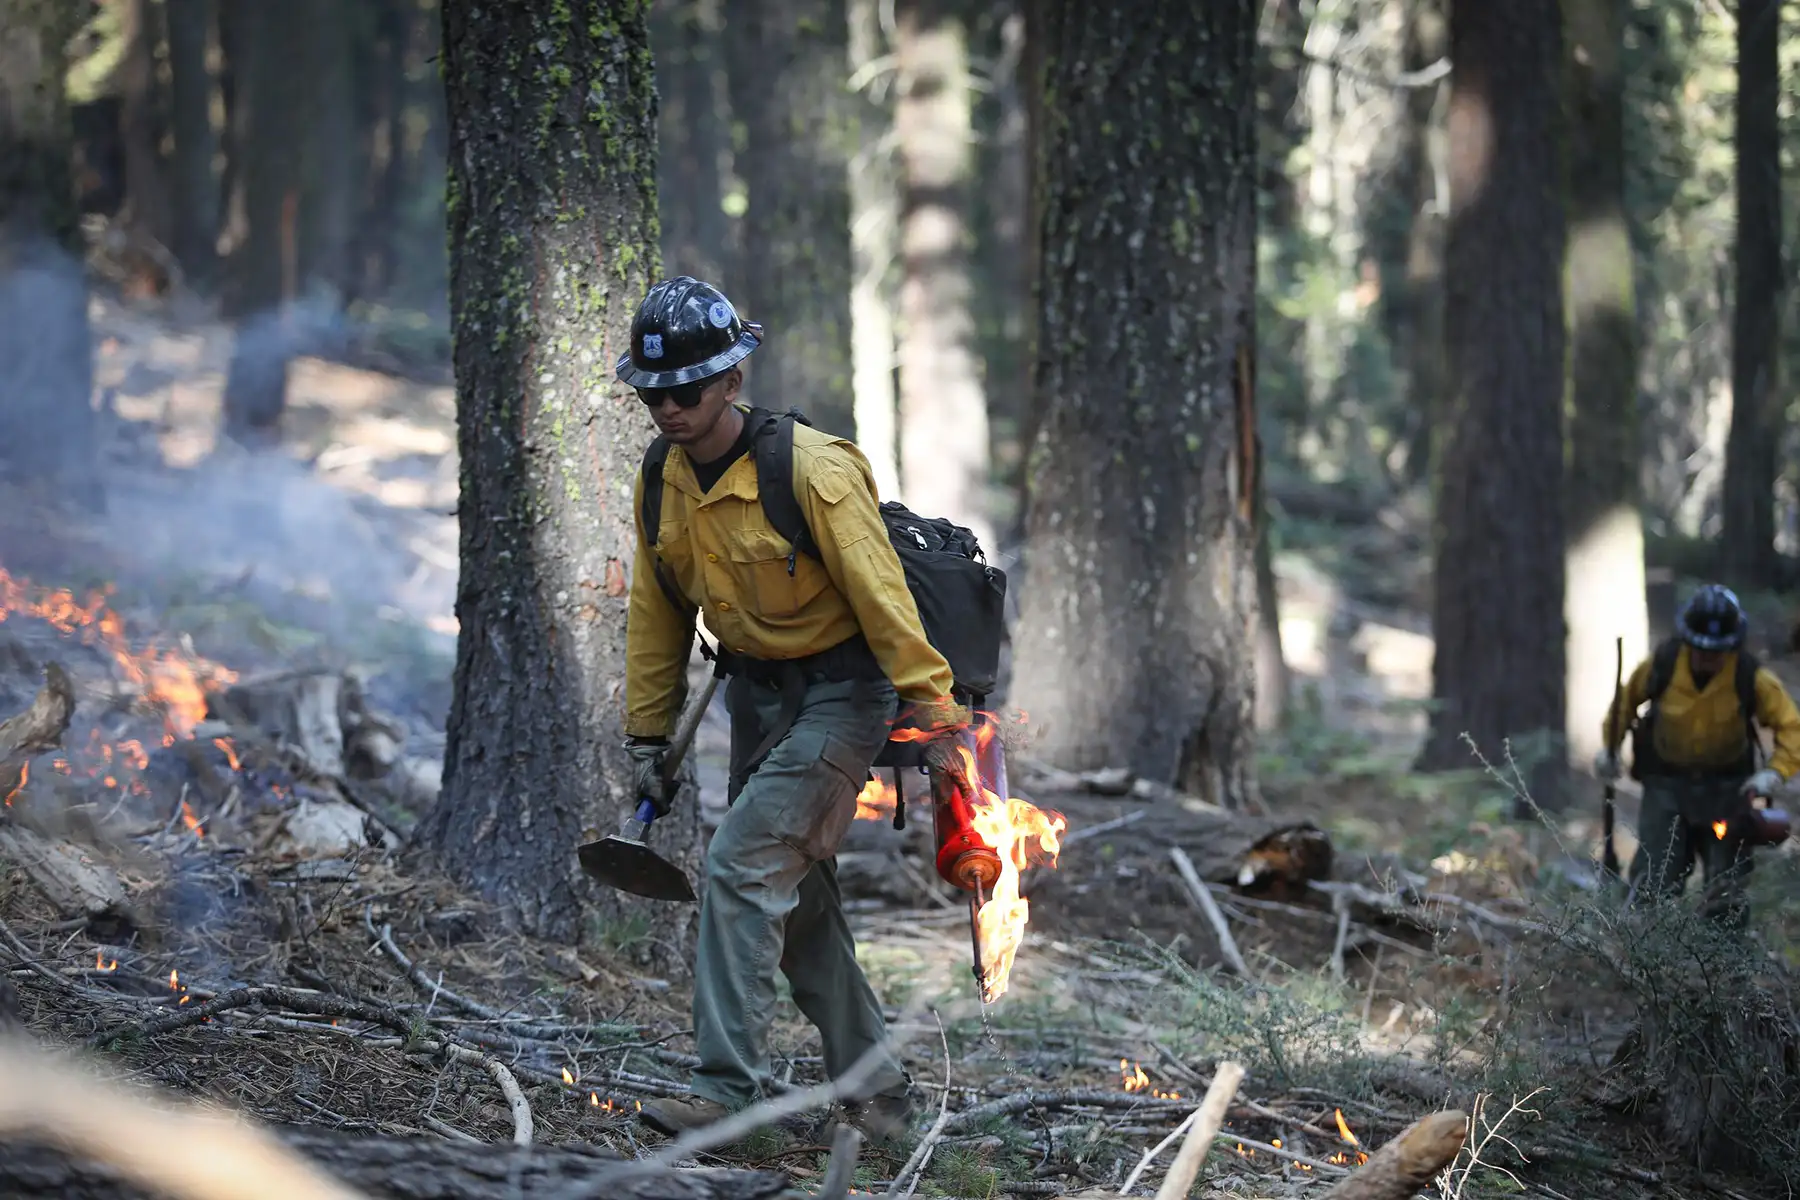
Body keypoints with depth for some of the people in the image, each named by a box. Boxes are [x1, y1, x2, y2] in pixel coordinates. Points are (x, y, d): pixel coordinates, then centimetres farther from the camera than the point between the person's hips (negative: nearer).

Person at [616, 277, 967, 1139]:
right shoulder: (662, 482, -2)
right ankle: (875, 1086, 23)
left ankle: (729, 1085, -15)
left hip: (839, 691, -8)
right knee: (793, 894, 11)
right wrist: (648, 737, 11)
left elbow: (882, 598, -21)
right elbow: (657, 615, 9)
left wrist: (936, 719, -20)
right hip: (755, 694, 8)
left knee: (743, 865, -18)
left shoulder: (811, 472, -23)